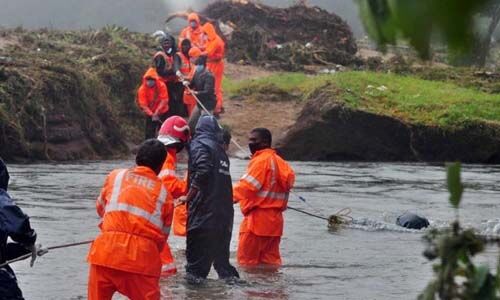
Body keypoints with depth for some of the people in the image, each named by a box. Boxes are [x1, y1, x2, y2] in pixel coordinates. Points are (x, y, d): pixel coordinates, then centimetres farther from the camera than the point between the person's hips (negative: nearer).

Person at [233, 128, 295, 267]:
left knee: (246, 260, -4)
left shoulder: (261, 161, -12)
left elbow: (247, 186, -19)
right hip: (273, 219, 9)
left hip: (258, 219, -9)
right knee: (270, 260, 10)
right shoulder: (278, 161, 17)